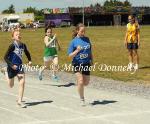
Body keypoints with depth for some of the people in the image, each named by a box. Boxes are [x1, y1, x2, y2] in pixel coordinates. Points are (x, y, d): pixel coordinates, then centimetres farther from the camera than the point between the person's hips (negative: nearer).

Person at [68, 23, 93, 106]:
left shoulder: (87, 39, 4)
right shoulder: (74, 41, -8)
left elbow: (90, 51, 17)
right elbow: (70, 55, -8)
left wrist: (92, 60, 13)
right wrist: (77, 51, -24)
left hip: (86, 63, 4)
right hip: (77, 63, -4)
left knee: (86, 82, 9)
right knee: (81, 82, -14)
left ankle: (79, 86, 45)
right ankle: (82, 99, 4)